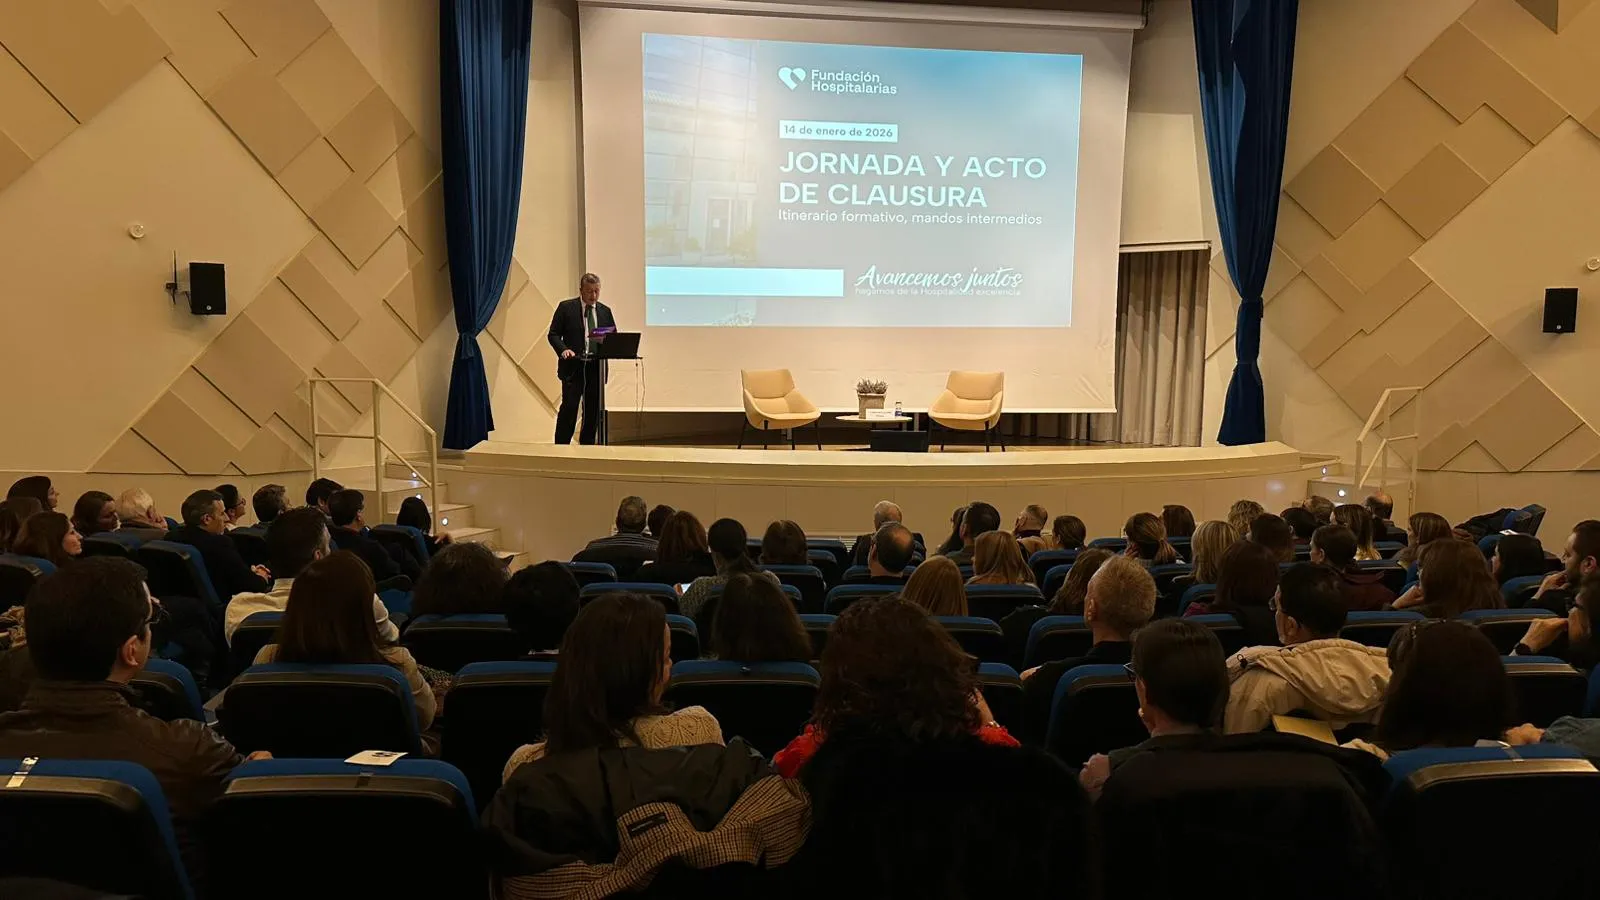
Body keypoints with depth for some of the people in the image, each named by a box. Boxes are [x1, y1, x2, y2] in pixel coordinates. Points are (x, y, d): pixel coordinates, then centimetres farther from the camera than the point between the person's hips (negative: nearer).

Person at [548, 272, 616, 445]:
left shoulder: (605, 311, 12)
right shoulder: (566, 307, 1)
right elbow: (553, 334, 1)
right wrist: (563, 349, -18)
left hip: (596, 368, 4)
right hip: (573, 367, -4)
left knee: (593, 410, 7)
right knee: (569, 407, -8)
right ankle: (561, 445, 1)